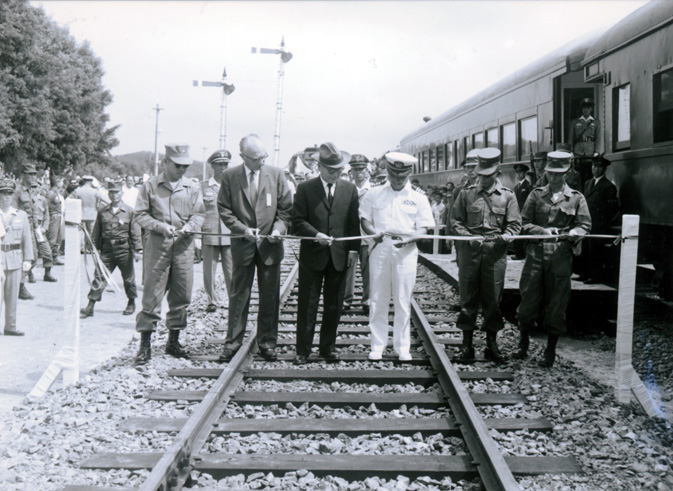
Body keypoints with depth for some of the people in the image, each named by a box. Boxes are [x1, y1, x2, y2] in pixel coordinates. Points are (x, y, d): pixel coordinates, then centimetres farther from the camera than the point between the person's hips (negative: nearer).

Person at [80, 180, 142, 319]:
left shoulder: (129, 211, 0)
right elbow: (96, 232, 12)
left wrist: (137, 250, -5)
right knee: (100, 277, -3)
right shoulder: (102, 212, 6)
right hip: (107, 250, 2)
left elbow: (135, 232, -1)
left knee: (128, 277, 10)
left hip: (124, 250, -2)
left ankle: (131, 303, 28)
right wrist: (95, 248, 7)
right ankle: (90, 306, -2)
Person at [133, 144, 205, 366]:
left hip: (184, 246, 3)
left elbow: (199, 214, 10)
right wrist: (161, 226, -13)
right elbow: (140, 214, 1)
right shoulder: (150, 186, 3)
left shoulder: (193, 188, 11)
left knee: (181, 294, 7)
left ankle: (173, 341, 21)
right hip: (157, 244, -3)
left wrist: (188, 226, -10)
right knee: (152, 294, -4)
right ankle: (145, 345, 2)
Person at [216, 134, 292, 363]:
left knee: (270, 296, 6)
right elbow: (224, 209, 1)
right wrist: (243, 229, -11)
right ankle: (232, 342, 16)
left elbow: (285, 208, 4)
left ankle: (267, 342, 16)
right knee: (238, 295, 6)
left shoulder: (276, 174, 1)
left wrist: (279, 228, -12)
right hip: (242, 244, -1)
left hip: (270, 244, 1)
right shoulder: (229, 176, -1)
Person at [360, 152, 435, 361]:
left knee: (403, 301, 3)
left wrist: (408, 239, -17)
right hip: (379, 249, 1)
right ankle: (377, 346, 13)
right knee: (377, 300, 3)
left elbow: (423, 228, 3)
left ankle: (402, 347, 14)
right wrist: (373, 233, -11)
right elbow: (364, 218, 11)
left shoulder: (418, 197, 6)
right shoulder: (374, 194, 9)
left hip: (406, 252, -1)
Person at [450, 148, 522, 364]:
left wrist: (503, 237, -14)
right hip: (470, 251, 0)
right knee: (468, 298, 2)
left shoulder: (508, 196, 8)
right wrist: (469, 236, -9)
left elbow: (515, 225, 5)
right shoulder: (466, 194, 8)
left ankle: (492, 344, 16)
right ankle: (467, 345, 9)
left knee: (492, 298, 5)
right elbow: (455, 221, 7)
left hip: (495, 253, 0)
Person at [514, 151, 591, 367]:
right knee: (528, 301, 3)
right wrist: (544, 231, -10)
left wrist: (573, 233, -18)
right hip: (535, 254, 1)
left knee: (556, 305, 3)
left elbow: (585, 225, 4)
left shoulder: (576, 198, 8)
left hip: (561, 256, -1)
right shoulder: (536, 195, 10)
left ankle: (550, 351, 15)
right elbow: (524, 223, 7)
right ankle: (523, 345, 21)